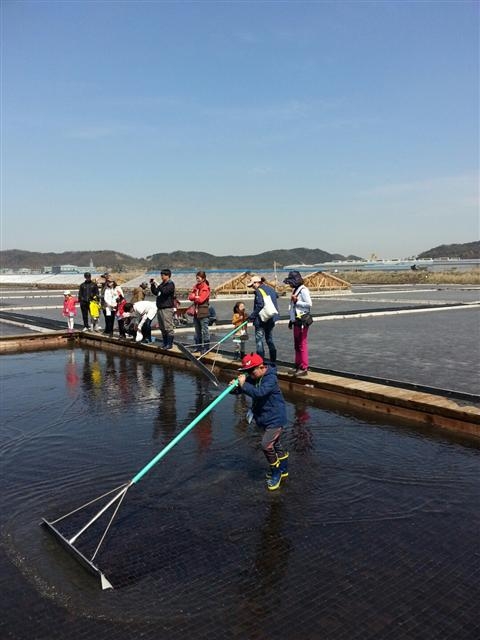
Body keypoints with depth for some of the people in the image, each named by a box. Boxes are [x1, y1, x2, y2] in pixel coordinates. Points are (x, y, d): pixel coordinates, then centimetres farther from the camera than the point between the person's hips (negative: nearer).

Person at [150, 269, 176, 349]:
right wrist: (152, 285, 10)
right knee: (162, 328, 13)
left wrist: (158, 285, -21)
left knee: (168, 327, -8)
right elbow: (155, 292, 22)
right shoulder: (162, 284, 18)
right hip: (160, 308, 9)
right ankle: (165, 343, 21)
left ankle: (170, 344, -4)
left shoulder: (170, 284, -8)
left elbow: (165, 291, -24)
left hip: (167, 308, -9)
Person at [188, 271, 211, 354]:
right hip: (196, 311, 8)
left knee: (204, 331, -4)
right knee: (197, 331, 15)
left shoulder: (206, 288, -9)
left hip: (203, 312, -8)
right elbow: (190, 296, 5)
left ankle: (206, 348, 0)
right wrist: (196, 297, -12)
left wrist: (194, 297, -3)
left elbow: (201, 299, -18)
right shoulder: (196, 287, 14)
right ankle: (198, 346, 25)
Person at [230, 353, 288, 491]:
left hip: (275, 418, -9)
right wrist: (234, 387, -24)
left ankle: (276, 473, 6)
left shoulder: (270, 378, -24)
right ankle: (283, 470, 40)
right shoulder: (252, 378, -1)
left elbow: (259, 392, -39)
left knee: (266, 445, -14)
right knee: (275, 444, 22)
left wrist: (243, 384, -34)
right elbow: (240, 389, -2)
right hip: (264, 418, 9)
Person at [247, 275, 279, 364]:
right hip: (271, 318, 8)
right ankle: (273, 361, 20)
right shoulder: (270, 289, 11)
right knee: (269, 339, 17)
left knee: (259, 340, -1)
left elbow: (260, 306, -22)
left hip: (261, 319, -8)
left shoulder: (259, 291, -14)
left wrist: (252, 316, -16)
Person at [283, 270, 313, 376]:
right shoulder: (295, 290, 17)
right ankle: (298, 366, 22)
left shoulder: (303, 290, -11)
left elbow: (309, 304, -17)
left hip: (302, 321, -10)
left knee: (302, 345, -7)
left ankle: (304, 368, -4)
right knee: (297, 345, 14)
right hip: (296, 321, 10)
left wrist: (297, 301, -18)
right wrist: (291, 320, 19)